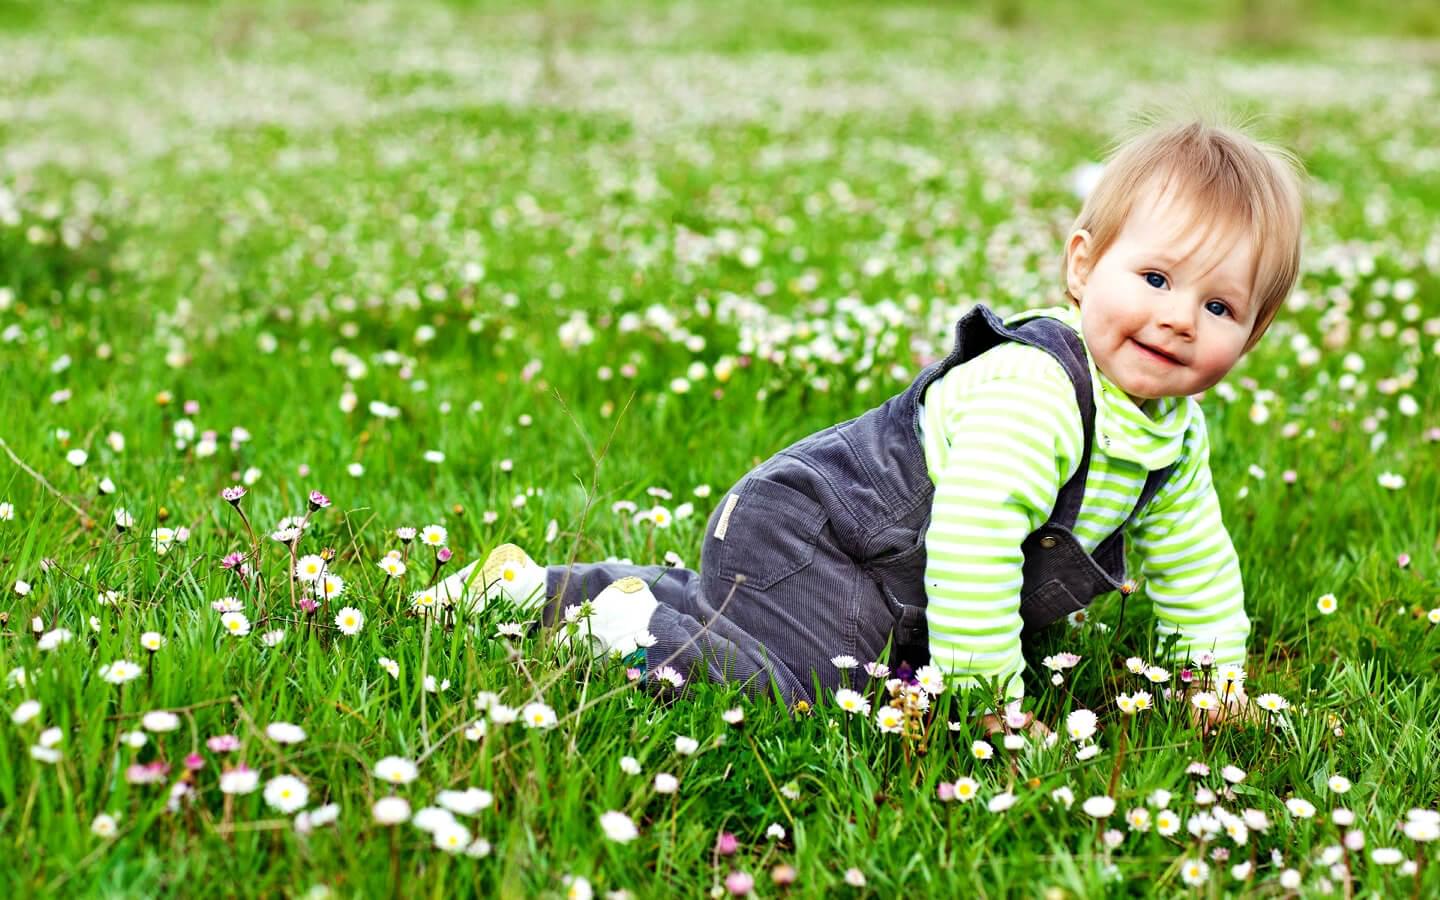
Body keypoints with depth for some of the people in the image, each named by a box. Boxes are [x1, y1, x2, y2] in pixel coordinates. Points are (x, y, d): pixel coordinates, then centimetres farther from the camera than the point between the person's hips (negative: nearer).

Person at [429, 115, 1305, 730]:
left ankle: (539, 586, 36)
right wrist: (991, 704, -30)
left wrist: (1215, 676, 14)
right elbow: (970, 543, -37)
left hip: (884, 578, 9)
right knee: (795, 690, -29)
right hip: (798, 534, -9)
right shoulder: (1027, 395, -32)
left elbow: (1195, 557, 17)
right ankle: (639, 621, -7)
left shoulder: (1177, 427, 0)